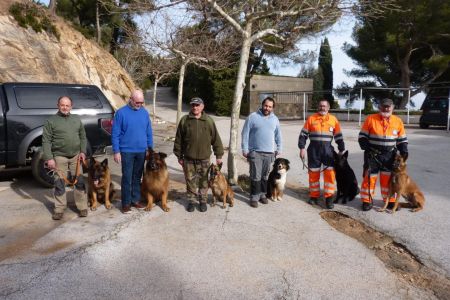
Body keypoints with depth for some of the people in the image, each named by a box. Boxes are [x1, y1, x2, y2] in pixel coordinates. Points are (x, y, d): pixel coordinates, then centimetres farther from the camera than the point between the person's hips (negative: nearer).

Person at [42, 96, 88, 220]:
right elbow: (46, 141, -6)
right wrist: (49, 158, -12)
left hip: (75, 156, 3)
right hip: (59, 156, -3)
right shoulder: (51, 121, -2)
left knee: (79, 181, 6)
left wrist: (82, 151, 2)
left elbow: (83, 137, 13)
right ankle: (59, 209, 15)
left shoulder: (77, 119, 10)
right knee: (59, 183, 4)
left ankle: (82, 207, 16)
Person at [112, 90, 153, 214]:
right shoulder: (121, 113, -7)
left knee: (137, 177, 13)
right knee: (127, 178, 1)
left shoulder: (145, 112, 5)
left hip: (142, 151, 4)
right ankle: (126, 203, 11)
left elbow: (149, 132, 10)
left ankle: (136, 200, 24)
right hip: (127, 151, -4)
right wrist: (116, 151, -10)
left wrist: (150, 149, 10)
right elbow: (115, 134, -7)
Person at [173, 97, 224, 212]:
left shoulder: (209, 121, 0)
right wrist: (179, 156, 5)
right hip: (188, 159, 0)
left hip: (204, 158, 0)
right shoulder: (184, 120, 0)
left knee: (204, 181, 9)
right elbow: (178, 140, 5)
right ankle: (191, 201, 24)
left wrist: (219, 155, 3)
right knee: (190, 181, 9)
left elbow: (216, 139, 3)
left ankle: (203, 201, 24)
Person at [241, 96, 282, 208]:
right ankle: (254, 197, 7)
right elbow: (245, 134, -4)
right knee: (256, 176, -2)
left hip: (270, 153, 4)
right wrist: (245, 149, -7)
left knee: (265, 176, 12)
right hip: (255, 152, -4)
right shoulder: (253, 117, -4)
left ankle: (262, 194, 25)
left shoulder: (275, 119, 10)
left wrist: (278, 149, 13)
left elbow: (278, 135, 17)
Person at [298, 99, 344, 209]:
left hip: (328, 149, 0)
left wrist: (341, 150, 9)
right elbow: (303, 134, 3)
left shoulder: (333, 119, 6)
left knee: (330, 173, -4)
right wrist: (302, 148, -4)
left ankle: (329, 198, 4)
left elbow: (339, 136, 11)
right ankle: (314, 196, 20)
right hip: (313, 149, 0)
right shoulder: (311, 118, 3)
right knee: (313, 173, 7)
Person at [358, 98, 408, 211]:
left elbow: (402, 139, 12)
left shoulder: (398, 121, 4)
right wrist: (367, 148, -14)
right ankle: (367, 201, 13)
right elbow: (362, 136, -1)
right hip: (372, 155, -2)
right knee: (369, 178, 2)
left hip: (389, 155, 3)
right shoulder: (370, 119, -5)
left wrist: (404, 151, -1)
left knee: (389, 179, 10)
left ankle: (390, 201, 23)